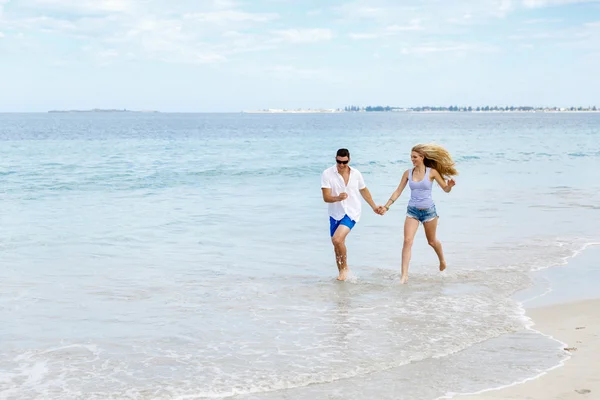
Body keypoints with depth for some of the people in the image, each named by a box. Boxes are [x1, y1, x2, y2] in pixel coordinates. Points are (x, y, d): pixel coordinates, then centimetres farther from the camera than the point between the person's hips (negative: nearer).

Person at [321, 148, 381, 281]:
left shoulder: (356, 174, -3)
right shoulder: (327, 174, -11)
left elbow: (364, 190, 16)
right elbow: (326, 198, -18)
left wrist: (374, 206, 22)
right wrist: (338, 198, -38)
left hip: (351, 213, -2)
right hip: (335, 214, 2)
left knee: (337, 239, -22)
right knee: (337, 245, 12)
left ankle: (345, 268, -2)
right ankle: (341, 273, 30)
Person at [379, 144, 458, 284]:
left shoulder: (432, 172, -5)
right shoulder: (408, 173, 1)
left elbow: (446, 189, -2)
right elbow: (398, 191, 6)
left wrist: (450, 186, -25)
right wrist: (386, 206, 1)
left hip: (428, 210, -2)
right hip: (412, 210, 2)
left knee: (432, 241, 15)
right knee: (407, 240, -13)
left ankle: (442, 260, 46)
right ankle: (404, 275, -14)